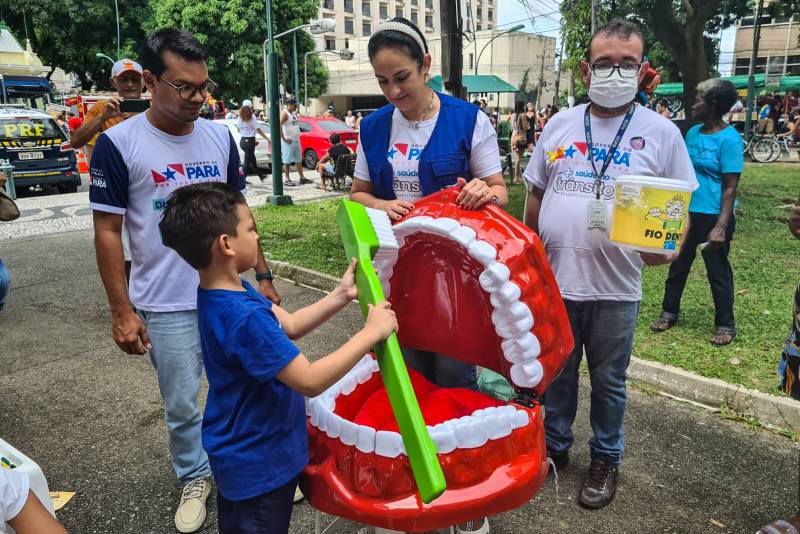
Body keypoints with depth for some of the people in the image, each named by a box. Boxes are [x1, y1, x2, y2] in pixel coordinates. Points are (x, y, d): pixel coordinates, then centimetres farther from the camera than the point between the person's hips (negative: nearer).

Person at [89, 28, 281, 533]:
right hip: (165, 307, -3)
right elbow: (108, 231, -6)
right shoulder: (119, 143, -9)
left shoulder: (220, 136, 3)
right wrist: (122, 311, -7)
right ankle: (195, 478, 36)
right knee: (182, 406, 11)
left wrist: (263, 276, 7)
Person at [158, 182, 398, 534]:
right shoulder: (245, 318, -35)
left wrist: (342, 295, -4)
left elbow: (289, 326, 3)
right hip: (260, 464, -9)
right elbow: (310, 382, -32)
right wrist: (371, 333, -26)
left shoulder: (219, 294, -3)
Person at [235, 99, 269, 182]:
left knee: (252, 160, 20)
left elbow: (238, 130, 12)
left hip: (242, 141, 7)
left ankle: (261, 176, 34)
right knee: (247, 162, -3)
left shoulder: (240, 118, 5)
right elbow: (258, 130, -16)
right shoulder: (252, 118, -13)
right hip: (250, 141, -7)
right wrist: (267, 139, -13)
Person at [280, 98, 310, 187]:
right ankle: (287, 179, 2)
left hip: (297, 140, 9)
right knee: (287, 161, -3)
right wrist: (284, 139, -21)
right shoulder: (284, 113, -10)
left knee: (298, 160, 11)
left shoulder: (294, 113, 16)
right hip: (288, 142, -9)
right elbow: (279, 126, -21)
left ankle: (302, 178, 16)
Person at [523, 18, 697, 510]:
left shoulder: (661, 132, -4)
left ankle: (606, 460, 35)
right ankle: (556, 446, 39)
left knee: (608, 381, 14)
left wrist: (668, 245, -19)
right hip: (554, 279, 3)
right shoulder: (560, 124, 4)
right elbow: (536, 195, 10)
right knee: (556, 372, 18)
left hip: (615, 287, -2)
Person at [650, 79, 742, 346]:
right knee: (678, 265, 16)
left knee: (717, 272, 6)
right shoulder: (693, 132, 5)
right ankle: (669, 312, 32)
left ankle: (725, 325, 22)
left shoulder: (729, 138, -14)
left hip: (713, 215, -6)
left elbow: (730, 187, -16)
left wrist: (721, 227, -22)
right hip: (686, 212, 6)